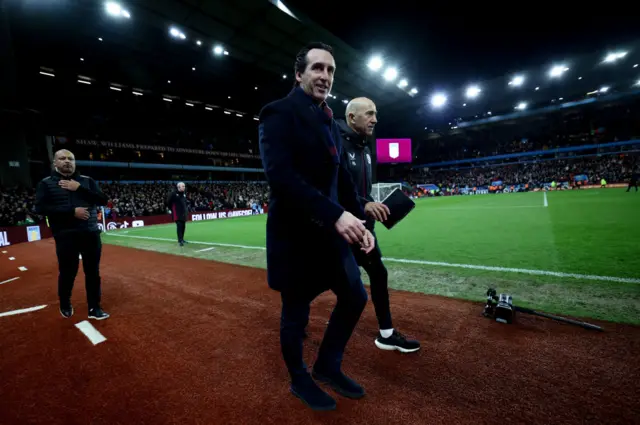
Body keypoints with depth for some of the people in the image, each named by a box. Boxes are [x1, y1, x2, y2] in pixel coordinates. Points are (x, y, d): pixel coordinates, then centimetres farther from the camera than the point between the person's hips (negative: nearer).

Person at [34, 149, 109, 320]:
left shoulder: (87, 181, 9)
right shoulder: (46, 183, 3)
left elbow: (103, 200, -2)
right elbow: (40, 208, -9)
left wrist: (79, 188, -13)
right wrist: (72, 211, -19)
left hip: (91, 234, 2)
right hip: (65, 237, -2)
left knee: (93, 272, 6)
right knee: (67, 273, 8)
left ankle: (94, 308, 16)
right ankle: (65, 305, 34)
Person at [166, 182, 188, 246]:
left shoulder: (184, 194, 9)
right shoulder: (173, 193, -12)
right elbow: (168, 202, -7)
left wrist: (184, 209, 11)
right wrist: (172, 209, -2)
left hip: (183, 212, 7)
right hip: (177, 213, -7)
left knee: (183, 226, 9)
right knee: (179, 225, -12)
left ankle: (181, 239, 21)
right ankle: (180, 240, -11)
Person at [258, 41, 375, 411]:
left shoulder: (330, 123, 16)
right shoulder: (280, 112, -9)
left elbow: (342, 179, 15)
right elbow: (280, 175, -24)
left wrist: (358, 220, 3)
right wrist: (336, 214, -27)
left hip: (331, 232, 8)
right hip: (295, 234, -8)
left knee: (355, 297, 15)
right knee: (296, 313, 9)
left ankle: (328, 366, 38)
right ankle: (300, 379, 37)